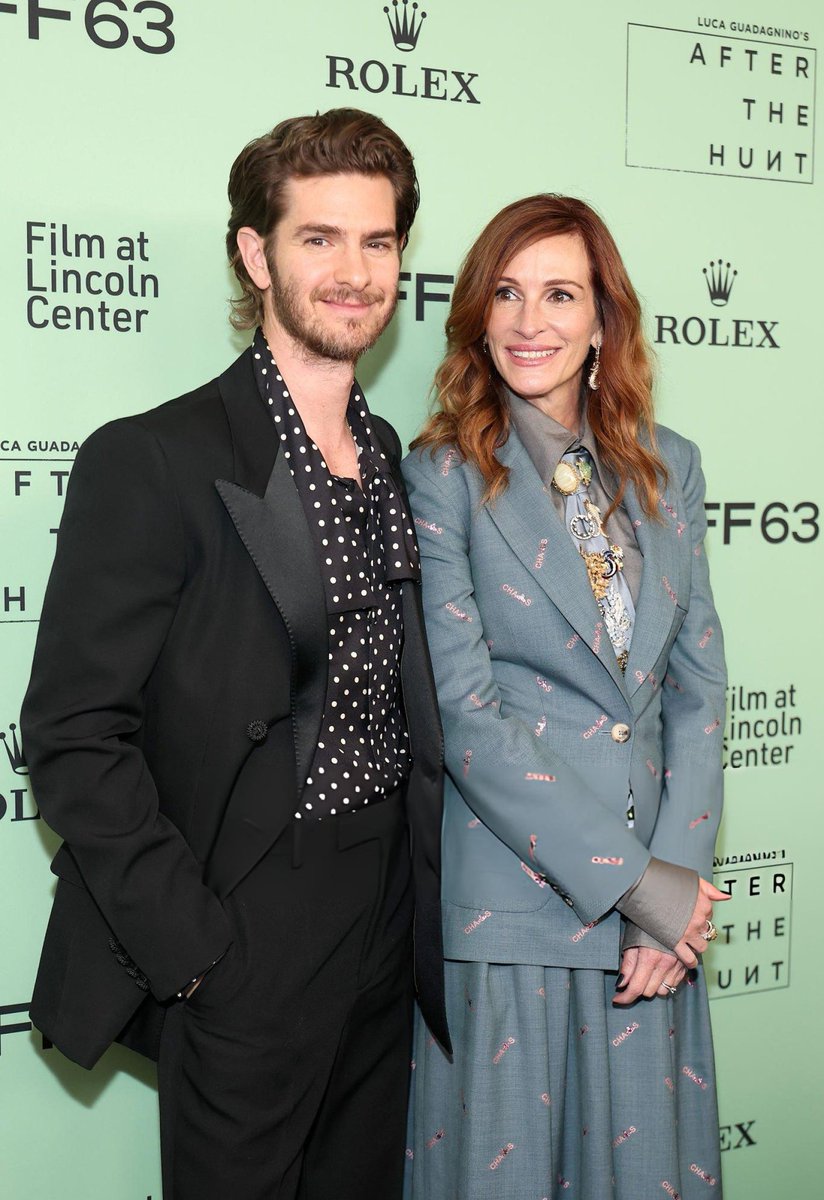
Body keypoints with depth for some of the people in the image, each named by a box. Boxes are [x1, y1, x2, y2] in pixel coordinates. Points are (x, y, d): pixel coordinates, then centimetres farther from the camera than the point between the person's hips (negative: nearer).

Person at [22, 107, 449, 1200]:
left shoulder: (393, 459, 8)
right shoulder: (151, 462, -13)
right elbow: (73, 734, -15)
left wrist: (430, 900, 7)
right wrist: (194, 950, -16)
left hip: (388, 928, 7)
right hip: (242, 951, -6)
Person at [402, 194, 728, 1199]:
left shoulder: (669, 468, 7)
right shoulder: (441, 476, -7)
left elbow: (697, 681, 6)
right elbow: (464, 710, -13)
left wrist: (677, 871, -6)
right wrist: (635, 882, -13)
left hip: (660, 900, 4)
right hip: (506, 899, -4)